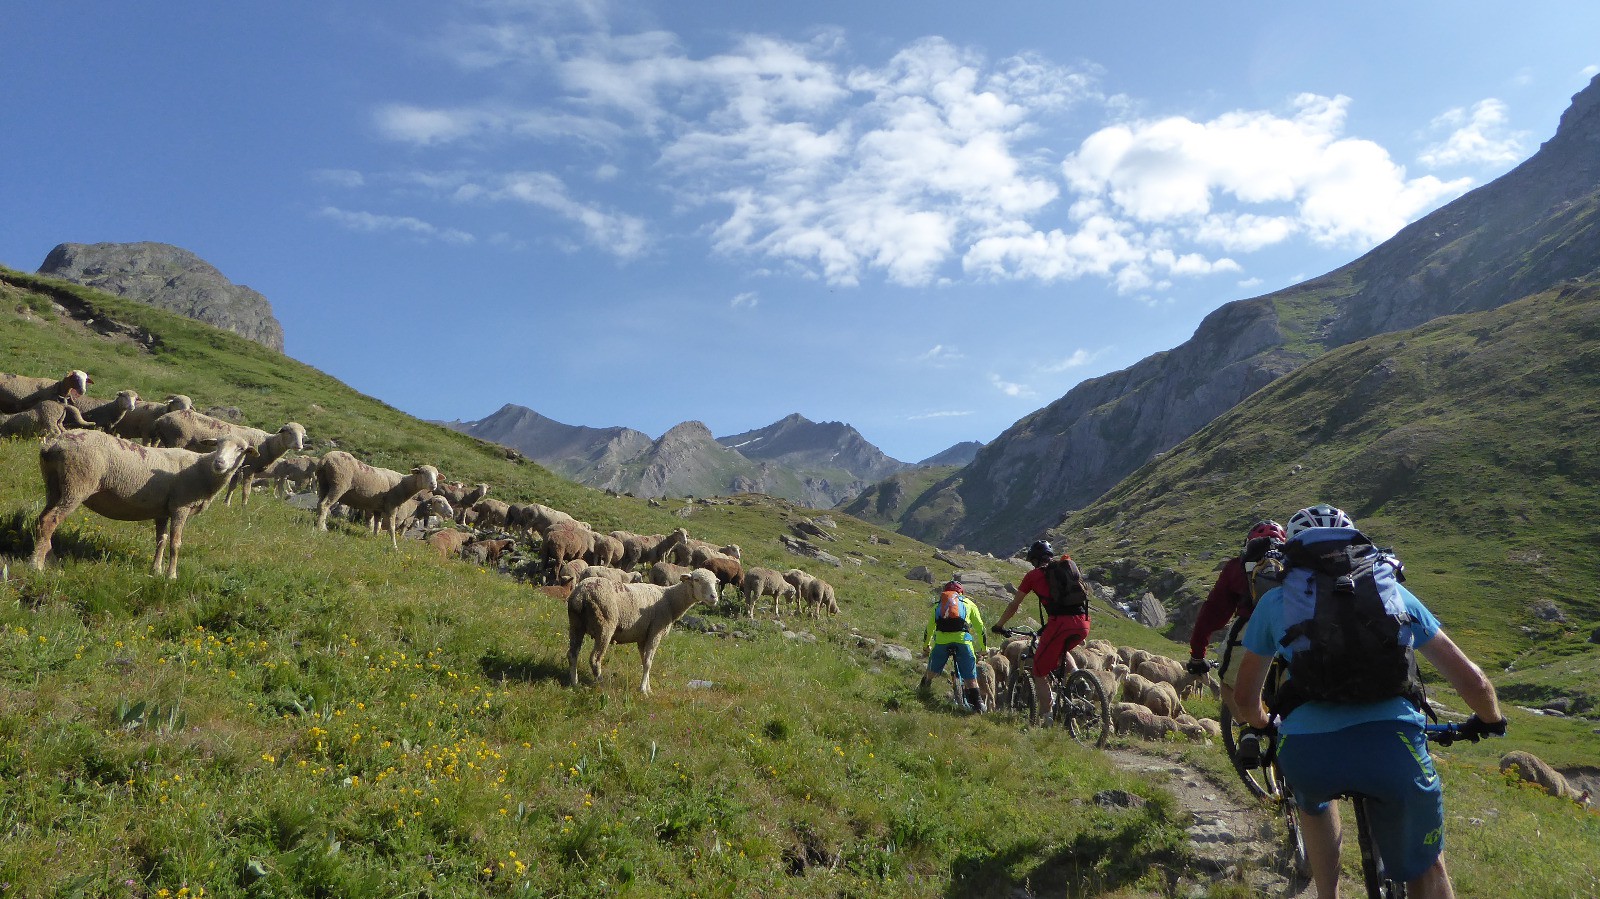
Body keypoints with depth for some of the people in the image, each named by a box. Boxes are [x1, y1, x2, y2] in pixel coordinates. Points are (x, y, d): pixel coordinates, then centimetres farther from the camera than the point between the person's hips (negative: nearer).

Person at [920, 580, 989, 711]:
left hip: (941, 639, 1)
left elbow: (929, 627, 32)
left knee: (932, 668, 23)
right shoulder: (968, 603, 25)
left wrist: (926, 645, 45)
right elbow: (979, 627, 22)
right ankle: (977, 703, -1)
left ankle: (923, 688, 38)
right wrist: (984, 647, 30)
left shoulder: (938, 603, 29)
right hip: (962, 638, -1)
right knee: (970, 676, 4)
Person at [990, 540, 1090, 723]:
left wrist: (999, 625, 33)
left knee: (1039, 672, 8)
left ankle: (1046, 717, 3)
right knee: (1062, 650, 37)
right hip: (1083, 625, 6)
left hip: (1060, 623, -6)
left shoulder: (1033, 575, 12)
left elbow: (1014, 605, 18)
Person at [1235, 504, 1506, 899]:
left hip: (1305, 751, 0)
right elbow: (1471, 679, 26)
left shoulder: (1275, 599, 22)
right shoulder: (1392, 588, 25)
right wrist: (1492, 720, 47)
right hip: (1393, 745, 1)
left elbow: (1245, 696, 29)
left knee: (1314, 802, 37)